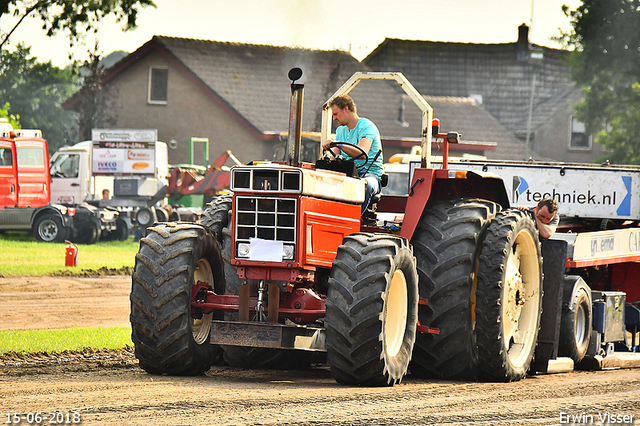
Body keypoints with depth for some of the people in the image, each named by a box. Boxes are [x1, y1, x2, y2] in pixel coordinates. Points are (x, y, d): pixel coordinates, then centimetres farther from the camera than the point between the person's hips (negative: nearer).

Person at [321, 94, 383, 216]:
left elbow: (363, 153, -25)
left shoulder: (366, 126, -7)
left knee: (365, 184, -43)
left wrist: (338, 144, -35)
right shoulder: (341, 130, 20)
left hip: (370, 173, -7)